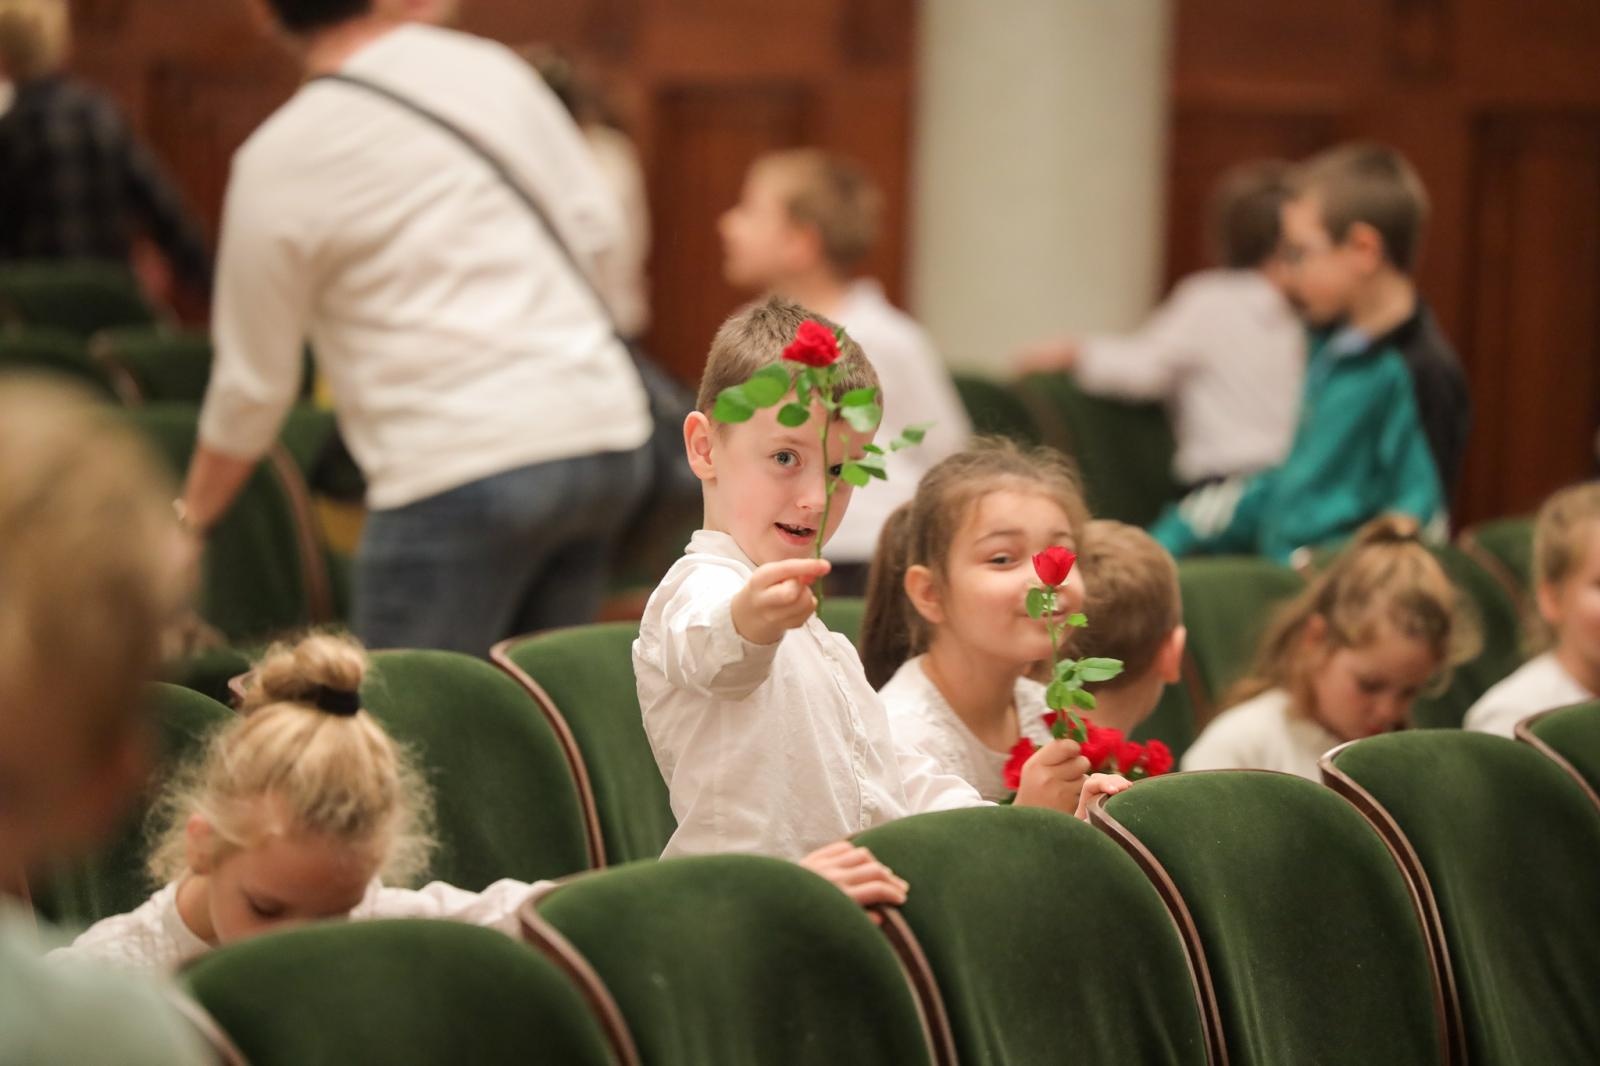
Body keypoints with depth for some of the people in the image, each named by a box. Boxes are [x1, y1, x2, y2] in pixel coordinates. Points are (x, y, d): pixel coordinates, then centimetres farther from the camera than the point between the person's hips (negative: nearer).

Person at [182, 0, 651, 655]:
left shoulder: (278, 162, -4)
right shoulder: (496, 68, 9)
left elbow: (254, 381, 4)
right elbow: (594, 226, 15)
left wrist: (189, 518, 19)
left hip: (460, 470, -6)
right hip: (605, 434, 6)